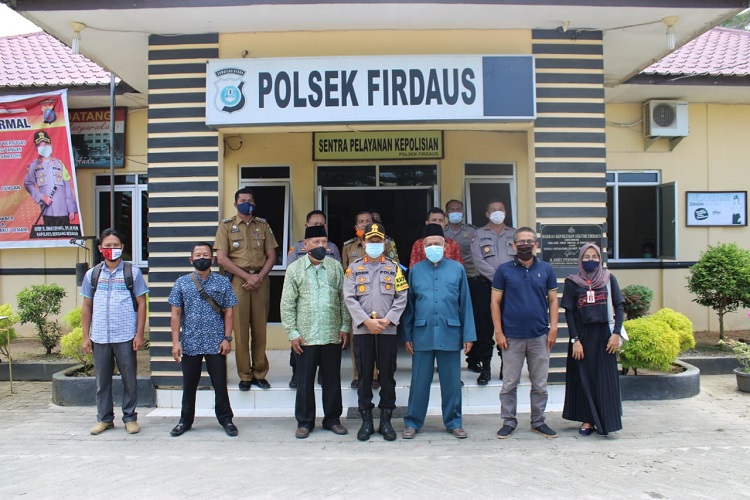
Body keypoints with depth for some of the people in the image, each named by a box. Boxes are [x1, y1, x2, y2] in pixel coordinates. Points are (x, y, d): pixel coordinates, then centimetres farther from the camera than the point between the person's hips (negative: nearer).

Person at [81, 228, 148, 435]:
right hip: (99, 338, 3)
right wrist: (85, 337, 7)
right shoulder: (92, 274, 8)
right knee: (102, 379, 10)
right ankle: (104, 418, 23)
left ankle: (130, 417, 18)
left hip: (126, 337, -2)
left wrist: (139, 334, -6)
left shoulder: (133, 272, 1)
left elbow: (141, 303, 0)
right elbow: (87, 306, 12)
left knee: (129, 378, 5)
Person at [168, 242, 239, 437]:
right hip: (189, 343, 1)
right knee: (189, 384, 13)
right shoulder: (182, 282, 3)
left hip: (216, 343, -1)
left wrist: (227, 338, -5)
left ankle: (226, 419, 21)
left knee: (220, 384, 6)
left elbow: (228, 312, 2)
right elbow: (176, 314, 3)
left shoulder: (223, 282, 1)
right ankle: (185, 420, 29)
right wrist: (175, 341, -3)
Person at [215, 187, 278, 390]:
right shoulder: (226, 226, 6)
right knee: (240, 329, -2)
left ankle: (260, 374, 13)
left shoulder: (263, 225, 13)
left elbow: (271, 256, 9)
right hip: (238, 280, -2)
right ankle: (245, 376, 7)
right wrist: (247, 276, -9)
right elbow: (222, 258, -3)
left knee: (260, 329, 4)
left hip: (261, 280, 2)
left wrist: (259, 277, -7)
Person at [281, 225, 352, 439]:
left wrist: (345, 327, 3)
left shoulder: (335, 267, 6)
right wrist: (292, 333, -5)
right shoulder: (294, 269, 1)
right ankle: (304, 422, 21)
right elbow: (287, 304, 0)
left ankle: (332, 419, 25)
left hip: (333, 335, 2)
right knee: (305, 381, 7)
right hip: (306, 337, -1)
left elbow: (343, 299, 8)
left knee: (332, 380, 10)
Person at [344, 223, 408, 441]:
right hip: (362, 330, 0)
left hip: (388, 330, 0)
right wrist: (367, 321, -12)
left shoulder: (394, 267, 7)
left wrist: (387, 320, -11)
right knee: (364, 376, 6)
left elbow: (402, 297, 1)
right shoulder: (353, 268, 6)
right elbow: (349, 298, -2)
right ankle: (366, 421, 16)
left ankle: (386, 420, 16)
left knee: (388, 375, 5)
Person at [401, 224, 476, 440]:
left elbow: (465, 304, 4)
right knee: (419, 381, 7)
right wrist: (407, 336, 4)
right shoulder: (415, 270, 6)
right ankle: (413, 422, 20)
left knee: (451, 381, 9)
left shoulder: (457, 269, 3)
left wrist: (468, 335, 1)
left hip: (450, 333, 0)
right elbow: (409, 306, 8)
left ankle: (454, 422, 24)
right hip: (422, 334, 0)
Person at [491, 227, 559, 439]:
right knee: (509, 384, 6)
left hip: (540, 336, 2)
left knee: (540, 384, 11)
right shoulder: (504, 270, 0)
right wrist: (498, 332, -6)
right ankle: (508, 422, 19)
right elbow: (495, 302, 0)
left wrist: (553, 328, -2)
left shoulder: (546, 270, 6)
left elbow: (553, 300, 8)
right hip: (512, 336, -1)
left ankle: (538, 422, 25)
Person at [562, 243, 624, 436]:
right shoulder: (572, 282, 1)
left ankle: (604, 422, 12)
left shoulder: (608, 279, 4)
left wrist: (616, 333, -7)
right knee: (583, 378, 4)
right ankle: (587, 420, 14)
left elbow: (619, 306, 3)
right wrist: (575, 340, -7)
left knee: (605, 378, 2)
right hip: (581, 334, 0)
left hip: (603, 334, 0)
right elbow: (568, 312, -1)